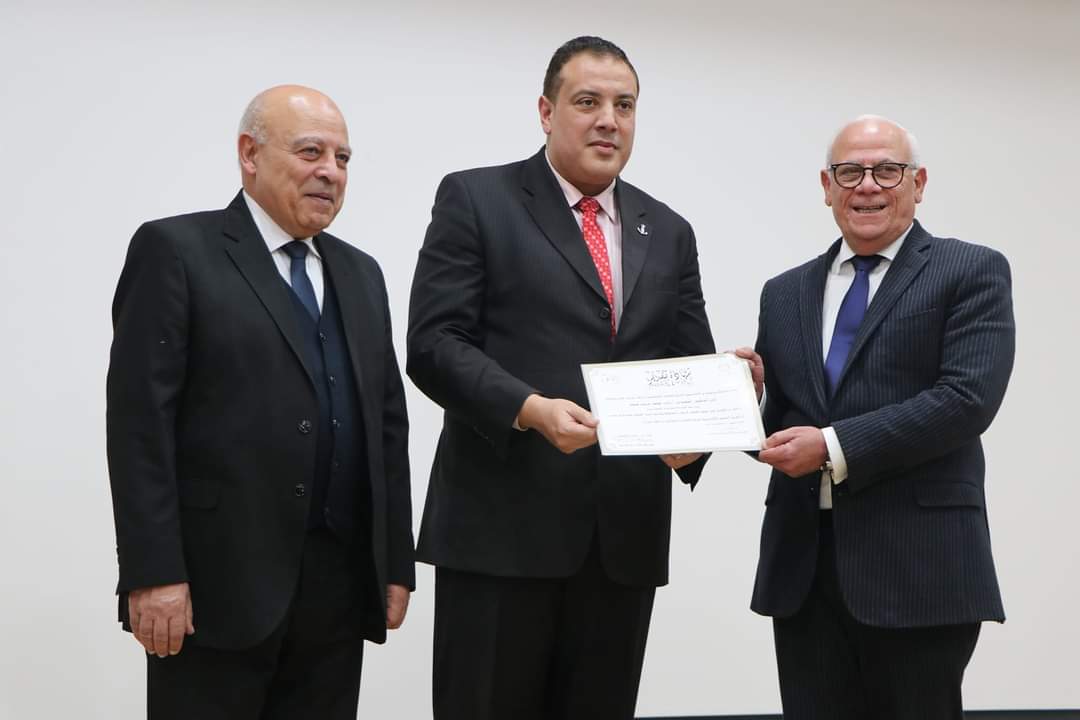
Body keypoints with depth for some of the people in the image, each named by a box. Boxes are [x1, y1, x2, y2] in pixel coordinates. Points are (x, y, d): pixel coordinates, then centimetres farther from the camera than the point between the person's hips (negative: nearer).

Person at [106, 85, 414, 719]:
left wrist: (397, 561, 10)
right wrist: (152, 573, -15)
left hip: (340, 583, 6)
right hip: (218, 580, -5)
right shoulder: (175, 251, -2)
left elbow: (388, 422, 16)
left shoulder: (360, 274, 17)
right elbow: (140, 421, -9)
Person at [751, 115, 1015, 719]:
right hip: (801, 566, 4)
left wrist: (835, 446, -17)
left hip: (919, 565, -4)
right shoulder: (786, 294, 16)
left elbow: (968, 399, -13)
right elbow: (775, 422, 16)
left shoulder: (972, 273, 0)